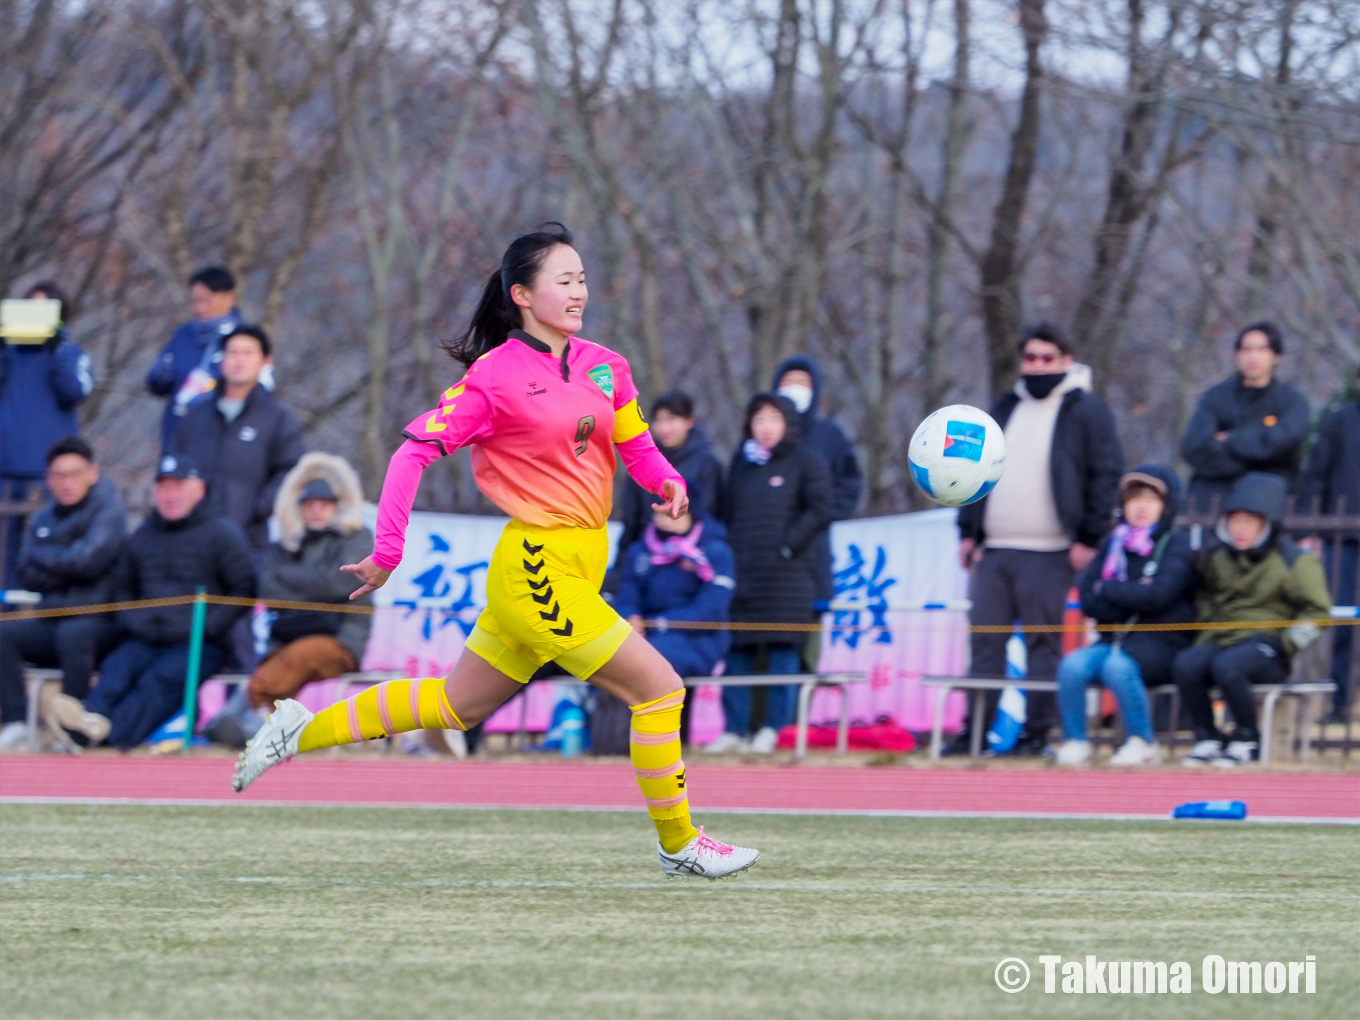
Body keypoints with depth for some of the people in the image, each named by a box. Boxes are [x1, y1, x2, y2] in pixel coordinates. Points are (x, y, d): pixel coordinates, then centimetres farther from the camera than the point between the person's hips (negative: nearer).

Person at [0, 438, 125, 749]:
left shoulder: (107, 511, -2)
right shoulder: (43, 520, 16)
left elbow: (88, 560, -17)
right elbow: (28, 575, 6)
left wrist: (44, 556, -2)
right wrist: (67, 568, -10)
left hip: (99, 622, -6)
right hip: (52, 622, 6)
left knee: (73, 634, -38)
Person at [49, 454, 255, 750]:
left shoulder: (222, 534, 5)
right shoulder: (142, 537, 22)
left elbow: (243, 590, 0)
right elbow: (122, 585, 33)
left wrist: (206, 626, -10)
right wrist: (130, 620, 12)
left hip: (199, 646, -5)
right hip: (145, 641, 5)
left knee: (162, 678, -33)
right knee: (115, 667, -28)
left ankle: (111, 729, -60)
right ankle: (92, 715, -57)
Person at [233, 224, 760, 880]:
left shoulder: (605, 367, 8)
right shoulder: (496, 376, -11)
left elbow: (636, 446, 18)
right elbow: (415, 450, -10)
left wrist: (667, 481, -5)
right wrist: (388, 551, -14)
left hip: (578, 566, 8)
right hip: (539, 569, -8)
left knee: (458, 705, 17)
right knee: (659, 686, -8)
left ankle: (303, 731, 26)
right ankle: (678, 845, 5)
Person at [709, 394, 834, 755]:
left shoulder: (806, 463, 2)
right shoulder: (741, 463, 16)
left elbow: (821, 509, -5)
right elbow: (728, 512, 19)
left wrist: (788, 545, -12)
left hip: (787, 574, -4)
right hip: (742, 572, 4)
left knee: (782, 652, -4)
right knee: (736, 654, 1)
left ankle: (773, 729, -2)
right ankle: (734, 728, 4)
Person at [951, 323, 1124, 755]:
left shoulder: (1086, 412, 0)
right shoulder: (1004, 410, 19)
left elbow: (1107, 474, -6)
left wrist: (1088, 538, -11)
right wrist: (968, 531, 11)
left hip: (1048, 553, -6)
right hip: (994, 550, 6)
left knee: (1042, 643, -4)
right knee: (985, 641, 4)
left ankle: (1036, 732, -1)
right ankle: (974, 728, 6)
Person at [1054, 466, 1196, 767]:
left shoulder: (1176, 546, 1)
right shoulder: (1113, 544, 15)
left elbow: (1157, 595, -15)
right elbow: (1087, 599, 4)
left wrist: (1107, 590, -4)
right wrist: (1133, 600, -9)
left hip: (1160, 644, -4)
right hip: (1112, 639, 4)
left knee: (1118, 666, -35)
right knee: (1072, 665, -27)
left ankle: (1142, 743, -17)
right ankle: (1075, 742, -11)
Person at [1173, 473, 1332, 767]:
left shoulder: (1293, 561, -2)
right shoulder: (1216, 557, 13)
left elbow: (1317, 613, 0)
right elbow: (1204, 598, 29)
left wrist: (1286, 644, -10)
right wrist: (1205, 636, 13)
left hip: (1265, 642, -5)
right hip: (1220, 639, 5)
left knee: (1226, 665, -37)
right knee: (1186, 664, -28)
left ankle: (1247, 740, -16)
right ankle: (1207, 739, -10)